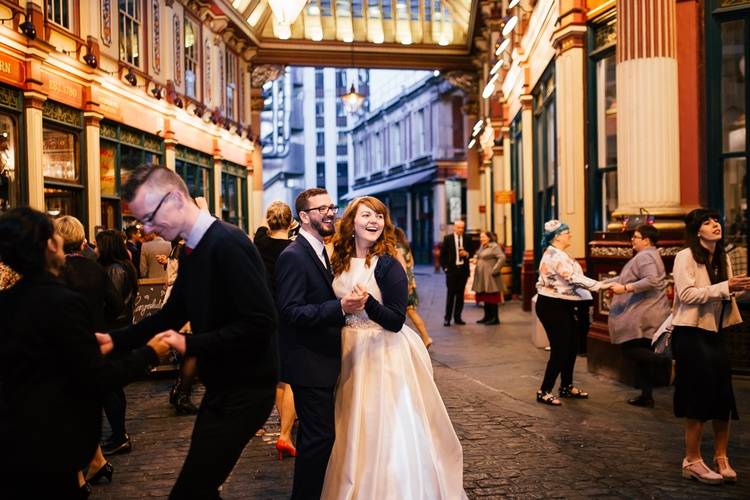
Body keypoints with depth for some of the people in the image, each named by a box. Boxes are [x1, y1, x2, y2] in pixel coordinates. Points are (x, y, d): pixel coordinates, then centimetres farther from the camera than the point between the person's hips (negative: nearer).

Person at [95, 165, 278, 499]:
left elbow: (260, 323, -27)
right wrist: (115, 340, 7)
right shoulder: (192, 251, 8)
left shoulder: (228, 244, -21)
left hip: (244, 389, -10)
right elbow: (173, 314, 18)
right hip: (222, 384, 10)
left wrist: (190, 344, -22)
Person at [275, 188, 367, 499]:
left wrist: (346, 303, 8)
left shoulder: (319, 252, 14)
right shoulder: (294, 256, -16)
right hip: (309, 363, -10)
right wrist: (340, 307, -33)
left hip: (321, 360, 10)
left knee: (314, 434, 19)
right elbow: (291, 311, -25)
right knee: (320, 436, -7)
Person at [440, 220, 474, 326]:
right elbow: (442, 254, 0)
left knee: (460, 294, 6)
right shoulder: (447, 239, -1)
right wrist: (445, 267, -6)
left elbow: (471, 253, 13)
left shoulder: (467, 240, 7)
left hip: (463, 269, 3)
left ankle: (457, 317, 14)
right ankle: (447, 318, 4)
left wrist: (466, 254, -9)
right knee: (450, 294, -1)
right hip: (451, 269, -3)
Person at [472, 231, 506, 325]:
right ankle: (487, 317, 20)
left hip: (490, 277, -9)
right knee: (485, 297, 12)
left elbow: (502, 258, -21)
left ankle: (495, 318, 0)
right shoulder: (482, 246, 14)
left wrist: (494, 270, -20)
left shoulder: (494, 246, -12)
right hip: (482, 277, 9)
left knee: (492, 297, -5)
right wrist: (476, 268, 14)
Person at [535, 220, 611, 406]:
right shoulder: (555, 256, -19)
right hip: (552, 307, -10)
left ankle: (566, 387, 27)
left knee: (571, 347, 15)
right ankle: (544, 391, 1)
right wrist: (600, 286, -26)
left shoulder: (557, 254, 13)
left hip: (561, 306, 10)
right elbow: (575, 279, -26)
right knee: (560, 350, -7)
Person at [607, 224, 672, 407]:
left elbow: (651, 280, -27)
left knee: (630, 349, -11)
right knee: (642, 354, 12)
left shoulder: (645, 257, -13)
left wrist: (625, 288, -25)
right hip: (645, 315, 11)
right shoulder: (650, 255, 21)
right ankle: (647, 396, 15)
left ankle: (668, 359, -15)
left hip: (644, 315, -11)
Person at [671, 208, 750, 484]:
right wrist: (725, 287, -24)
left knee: (723, 398, 7)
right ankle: (692, 461, 9)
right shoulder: (685, 256, -11)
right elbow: (687, 295, -21)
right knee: (699, 398, -3)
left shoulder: (722, 258, 11)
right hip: (691, 334, -7)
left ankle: (720, 458, 20)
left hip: (716, 333, 7)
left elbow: (723, 295, 18)